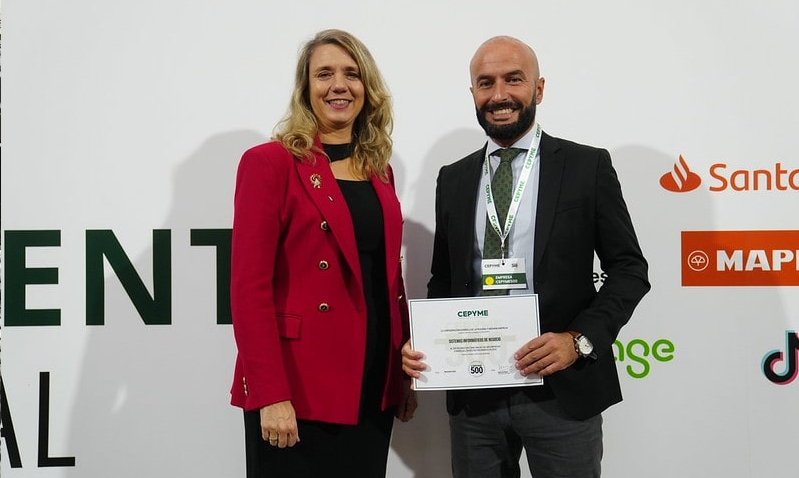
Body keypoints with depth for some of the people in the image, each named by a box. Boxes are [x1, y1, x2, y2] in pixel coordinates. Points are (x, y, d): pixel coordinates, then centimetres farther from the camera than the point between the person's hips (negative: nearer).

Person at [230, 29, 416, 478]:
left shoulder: (379, 170, 12)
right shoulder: (269, 162, -8)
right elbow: (250, 287, -13)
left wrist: (405, 374, 11)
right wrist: (271, 396, -19)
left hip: (373, 387, 6)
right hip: (299, 390, -6)